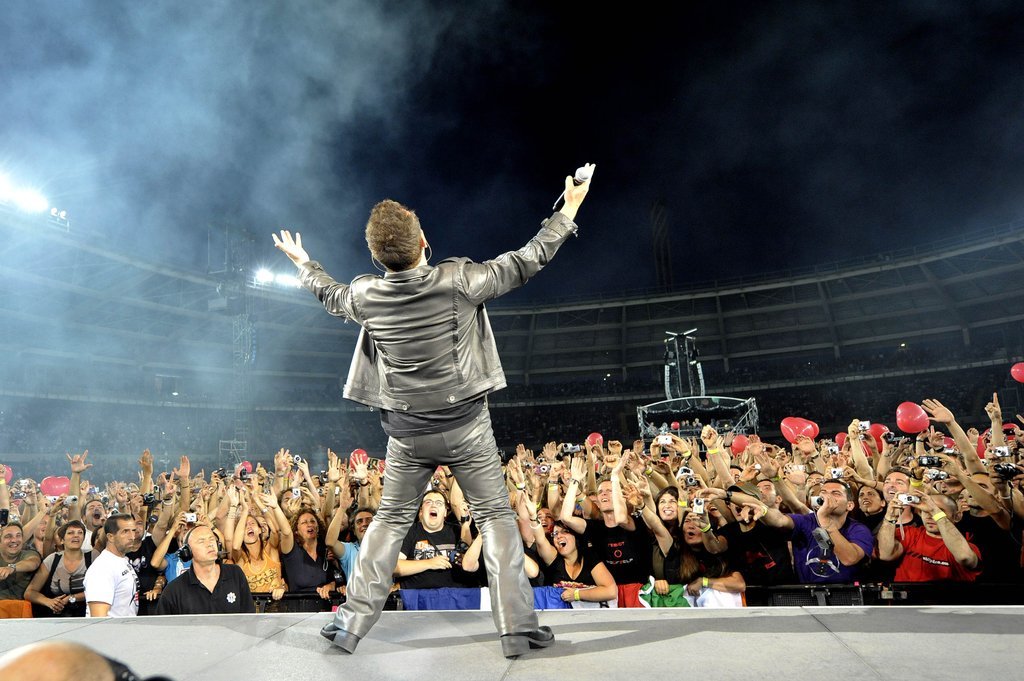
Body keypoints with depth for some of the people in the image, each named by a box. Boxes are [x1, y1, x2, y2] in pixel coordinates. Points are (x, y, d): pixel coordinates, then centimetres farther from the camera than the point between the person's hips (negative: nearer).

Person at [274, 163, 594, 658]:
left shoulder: (366, 297, -6)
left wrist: (304, 264, 39)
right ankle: (517, 628, 11)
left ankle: (351, 622, 23)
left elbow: (330, 295, 17)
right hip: (466, 425, -2)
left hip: (408, 433, 3)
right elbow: (524, 263, -6)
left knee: (390, 521, 18)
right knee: (496, 517, 8)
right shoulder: (456, 280, -15)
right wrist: (568, 209, 7)